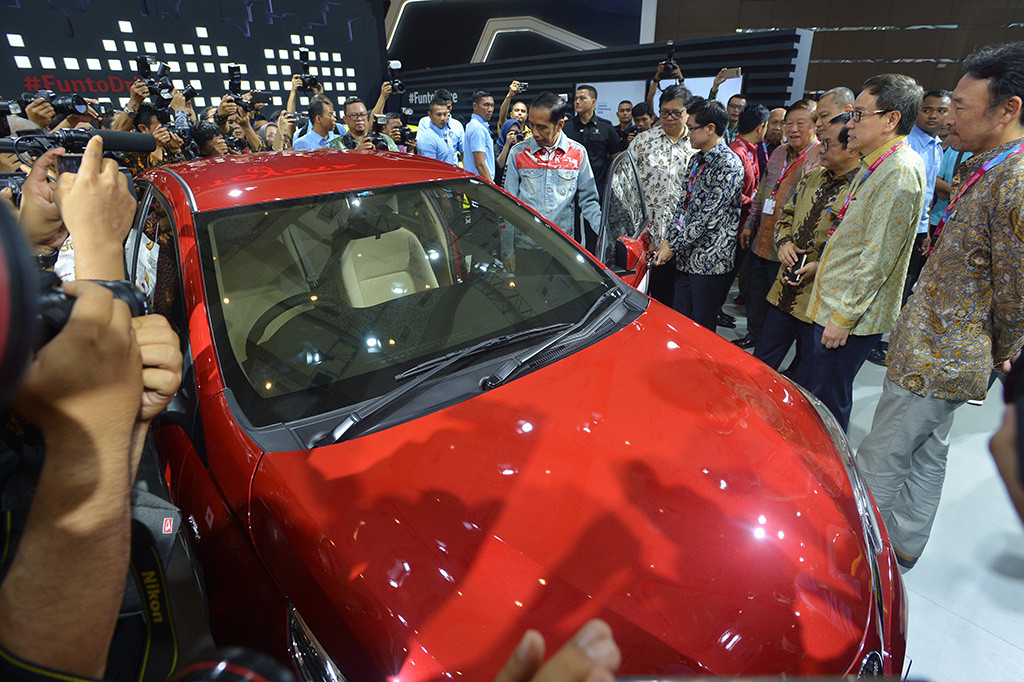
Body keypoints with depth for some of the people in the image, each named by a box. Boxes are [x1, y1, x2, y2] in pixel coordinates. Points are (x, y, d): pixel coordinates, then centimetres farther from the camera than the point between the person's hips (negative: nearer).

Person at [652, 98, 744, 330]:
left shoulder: (729, 164, -13)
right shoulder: (696, 160, 15)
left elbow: (709, 215, -19)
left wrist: (674, 246, -16)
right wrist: (668, 239, 7)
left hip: (710, 260, -8)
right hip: (687, 256, 8)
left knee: (703, 328, 3)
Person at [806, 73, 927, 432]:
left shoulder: (901, 172, -18)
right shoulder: (875, 166, 14)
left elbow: (878, 258, -21)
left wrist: (844, 316, -20)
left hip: (852, 314, -10)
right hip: (835, 303, 10)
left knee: (828, 401, 1)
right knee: (822, 393, 19)